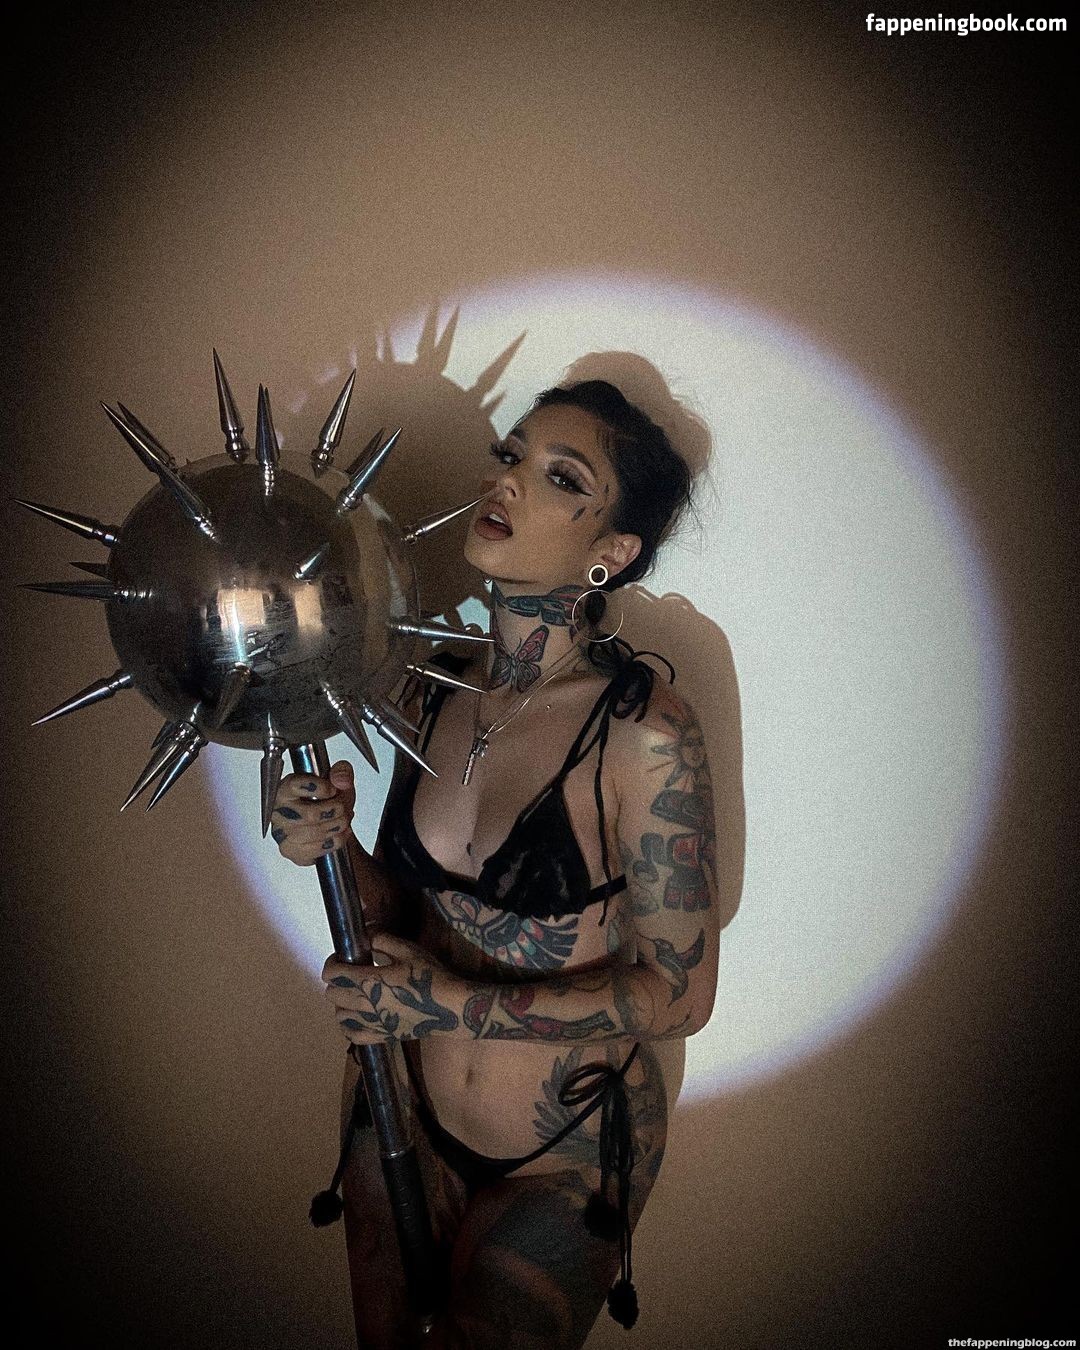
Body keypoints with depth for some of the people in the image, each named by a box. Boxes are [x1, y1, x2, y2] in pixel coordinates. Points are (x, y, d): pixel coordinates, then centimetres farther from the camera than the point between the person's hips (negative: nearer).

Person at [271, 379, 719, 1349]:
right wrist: (337, 850, -15)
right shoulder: (435, 694, -6)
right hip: (405, 1113, 5)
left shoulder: (643, 732, -24)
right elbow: (412, 911, 5)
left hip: (565, 1157, -5)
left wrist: (454, 1006, -22)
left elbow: (679, 993, -18)